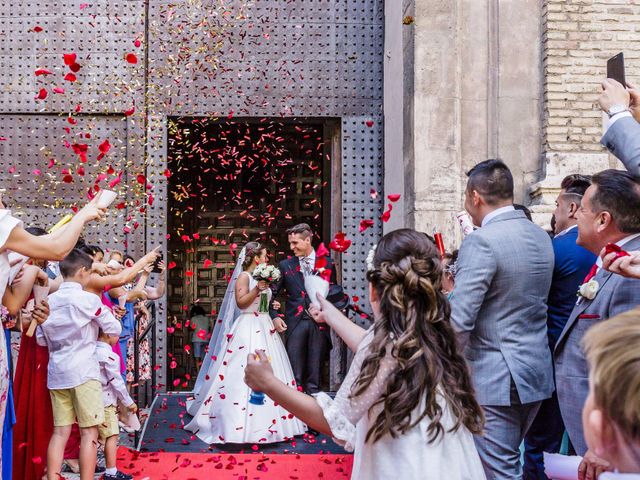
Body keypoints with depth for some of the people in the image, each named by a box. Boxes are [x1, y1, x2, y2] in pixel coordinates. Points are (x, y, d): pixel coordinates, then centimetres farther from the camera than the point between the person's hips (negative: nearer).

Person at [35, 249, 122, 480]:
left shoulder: (49, 301, 8)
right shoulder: (88, 299, -7)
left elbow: (41, 339, 14)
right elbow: (115, 329, 1)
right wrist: (94, 331, 20)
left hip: (56, 373, 6)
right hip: (83, 372, -5)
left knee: (60, 432, 7)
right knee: (89, 432, 0)